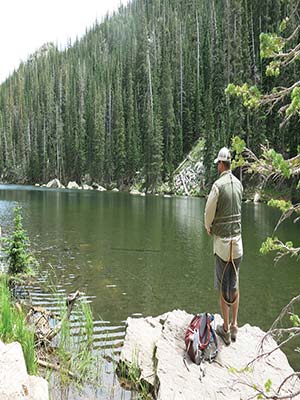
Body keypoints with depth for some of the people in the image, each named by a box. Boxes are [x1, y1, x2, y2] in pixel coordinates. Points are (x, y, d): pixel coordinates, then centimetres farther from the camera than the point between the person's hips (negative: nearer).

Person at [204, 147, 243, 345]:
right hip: (237, 240, 5)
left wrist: (209, 228, 8)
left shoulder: (218, 185, -15)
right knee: (235, 285, 14)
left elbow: (209, 213, -12)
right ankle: (234, 325, 22)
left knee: (224, 287, 4)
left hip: (222, 240, -5)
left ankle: (226, 329, 13)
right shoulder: (239, 184, 3)